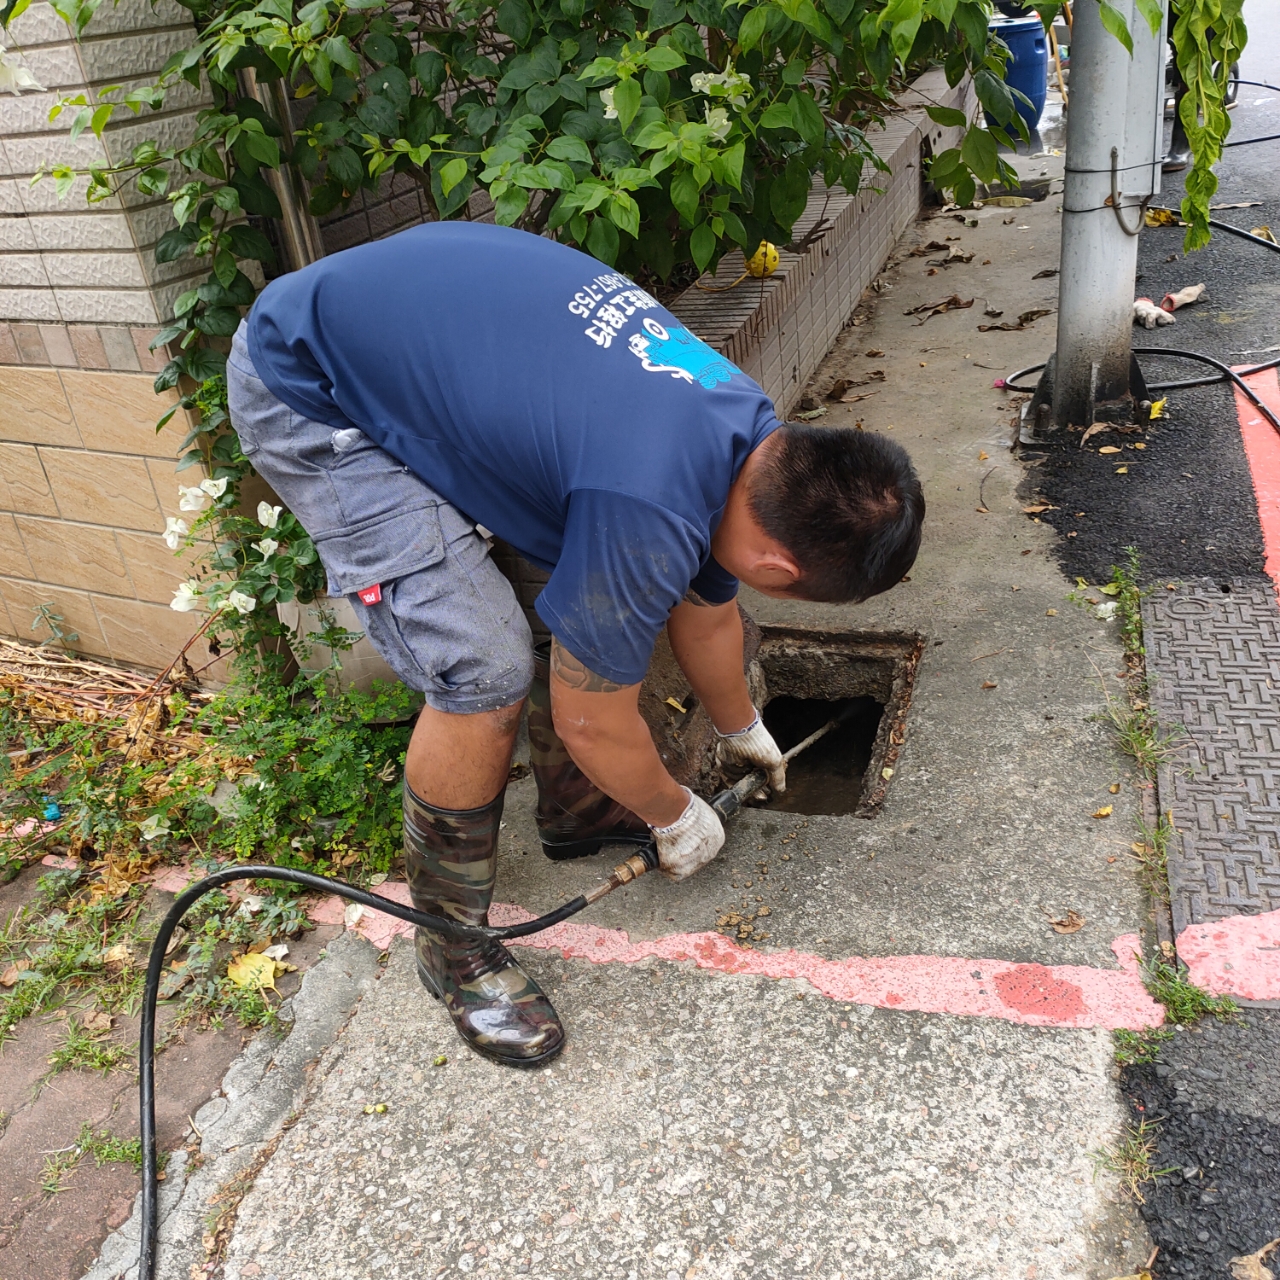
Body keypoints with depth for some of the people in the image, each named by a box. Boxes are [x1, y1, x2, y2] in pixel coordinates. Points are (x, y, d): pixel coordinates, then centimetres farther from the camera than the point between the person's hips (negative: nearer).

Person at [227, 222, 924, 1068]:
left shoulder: (760, 443, -4)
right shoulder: (648, 520, -32)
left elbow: (706, 610, 15)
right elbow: (592, 720, -15)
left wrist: (744, 731, 31)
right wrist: (675, 817, 4)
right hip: (309, 395, -9)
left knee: (588, 596, 9)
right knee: (484, 674, -17)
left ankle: (576, 810, 31)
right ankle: (452, 941, 6)